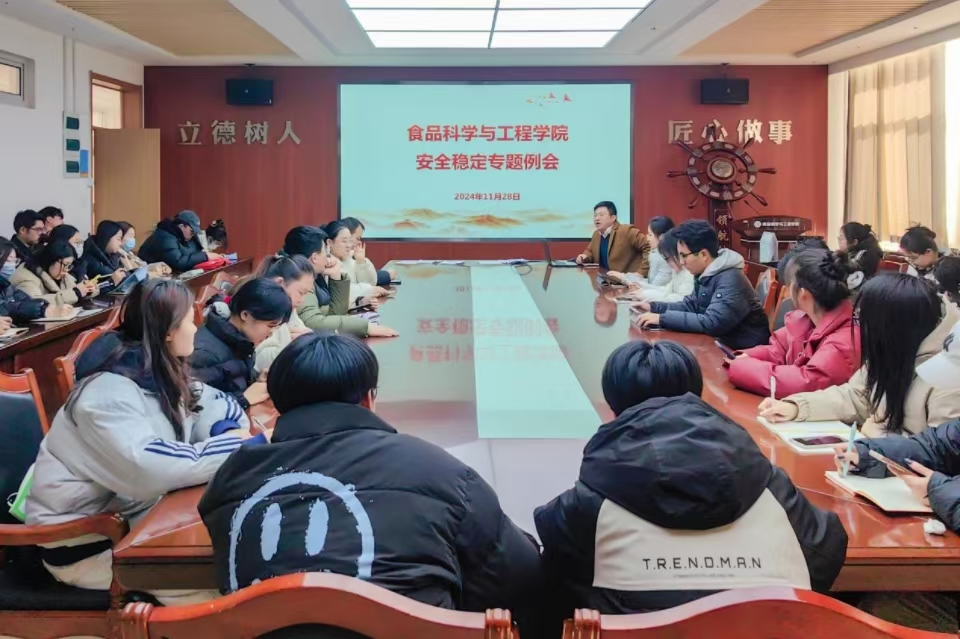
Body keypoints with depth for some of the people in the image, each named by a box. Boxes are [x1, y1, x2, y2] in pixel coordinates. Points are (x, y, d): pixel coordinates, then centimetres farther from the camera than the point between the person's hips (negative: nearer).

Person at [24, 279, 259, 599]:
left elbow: (212, 405, 10)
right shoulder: (108, 392, -26)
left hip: (132, 515, 8)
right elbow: (150, 469, -39)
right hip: (86, 542, -8)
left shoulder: (158, 374, 2)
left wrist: (232, 432, -14)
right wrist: (236, 448, -33)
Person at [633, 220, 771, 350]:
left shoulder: (731, 280, -23)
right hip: (721, 342, 8)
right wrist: (653, 307, 3)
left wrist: (662, 319, -28)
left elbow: (712, 323, -30)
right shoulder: (704, 274, 5)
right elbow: (690, 306, 17)